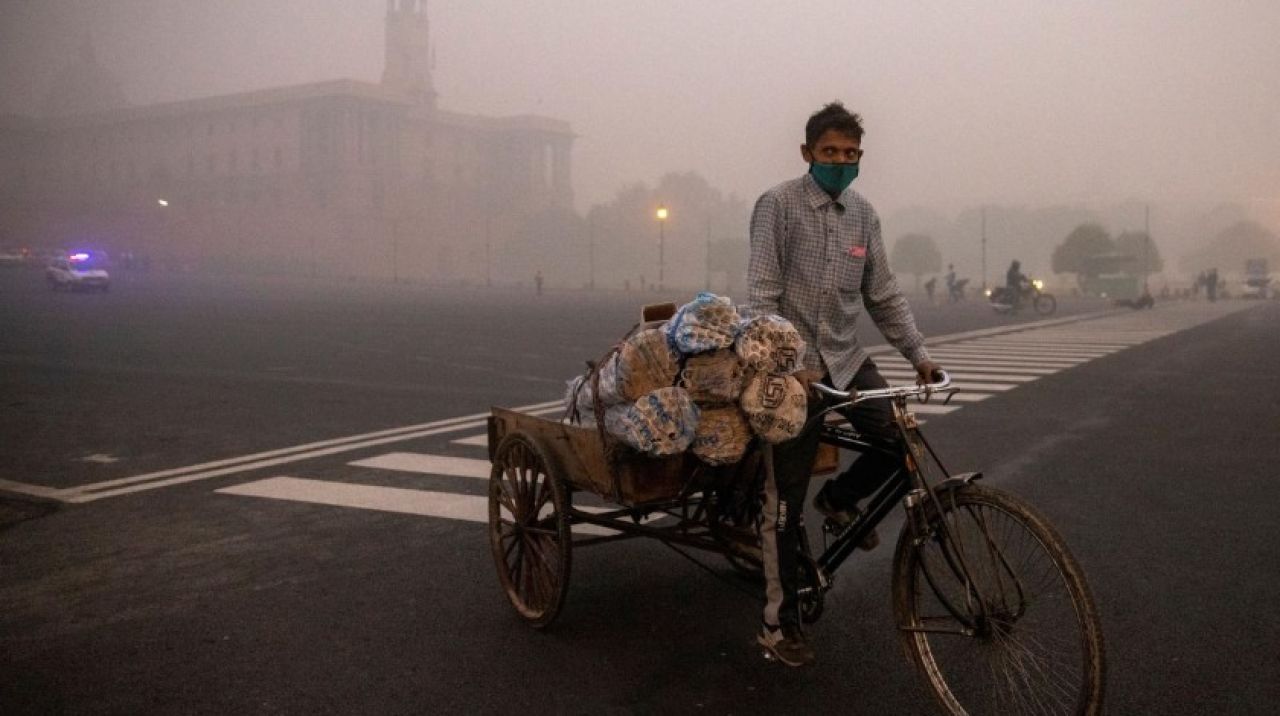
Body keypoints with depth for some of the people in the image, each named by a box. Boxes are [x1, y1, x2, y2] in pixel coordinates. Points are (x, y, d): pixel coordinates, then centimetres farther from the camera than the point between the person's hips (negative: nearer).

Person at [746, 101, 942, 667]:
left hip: (846, 359, 6)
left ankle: (840, 498, 19)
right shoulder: (778, 205, -9)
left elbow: (883, 295, 13)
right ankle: (779, 624, 14)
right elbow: (762, 297, -15)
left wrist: (918, 353, 5)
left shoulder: (863, 214, 9)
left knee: (901, 440, -14)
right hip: (795, 366, -5)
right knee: (785, 505, 0)